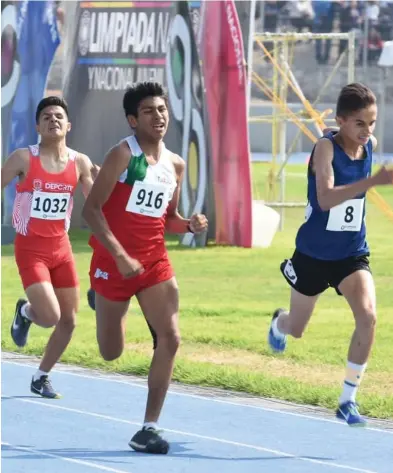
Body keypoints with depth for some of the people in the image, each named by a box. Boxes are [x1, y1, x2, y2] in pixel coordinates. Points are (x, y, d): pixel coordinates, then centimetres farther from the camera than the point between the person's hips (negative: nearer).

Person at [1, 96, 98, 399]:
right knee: (50, 317, -18)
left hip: (61, 247, 5)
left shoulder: (80, 163, 0)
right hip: (30, 249, -5)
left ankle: (42, 377, 25)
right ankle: (25, 312, 19)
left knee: (69, 320, 6)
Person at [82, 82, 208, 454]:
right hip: (114, 261, -5)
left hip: (155, 261, 5)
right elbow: (91, 209, -17)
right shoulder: (122, 155, -13)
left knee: (169, 339, -12)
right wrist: (120, 256, -24)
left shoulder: (175, 165, 6)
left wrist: (189, 225, -6)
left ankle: (149, 429, -5)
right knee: (111, 353, 9)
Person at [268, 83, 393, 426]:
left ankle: (348, 400, -11)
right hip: (314, 253, -3)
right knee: (296, 329, 16)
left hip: (352, 253, 3)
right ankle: (279, 323, 57)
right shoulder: (326, 147, -23)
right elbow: (326, 198, -40)